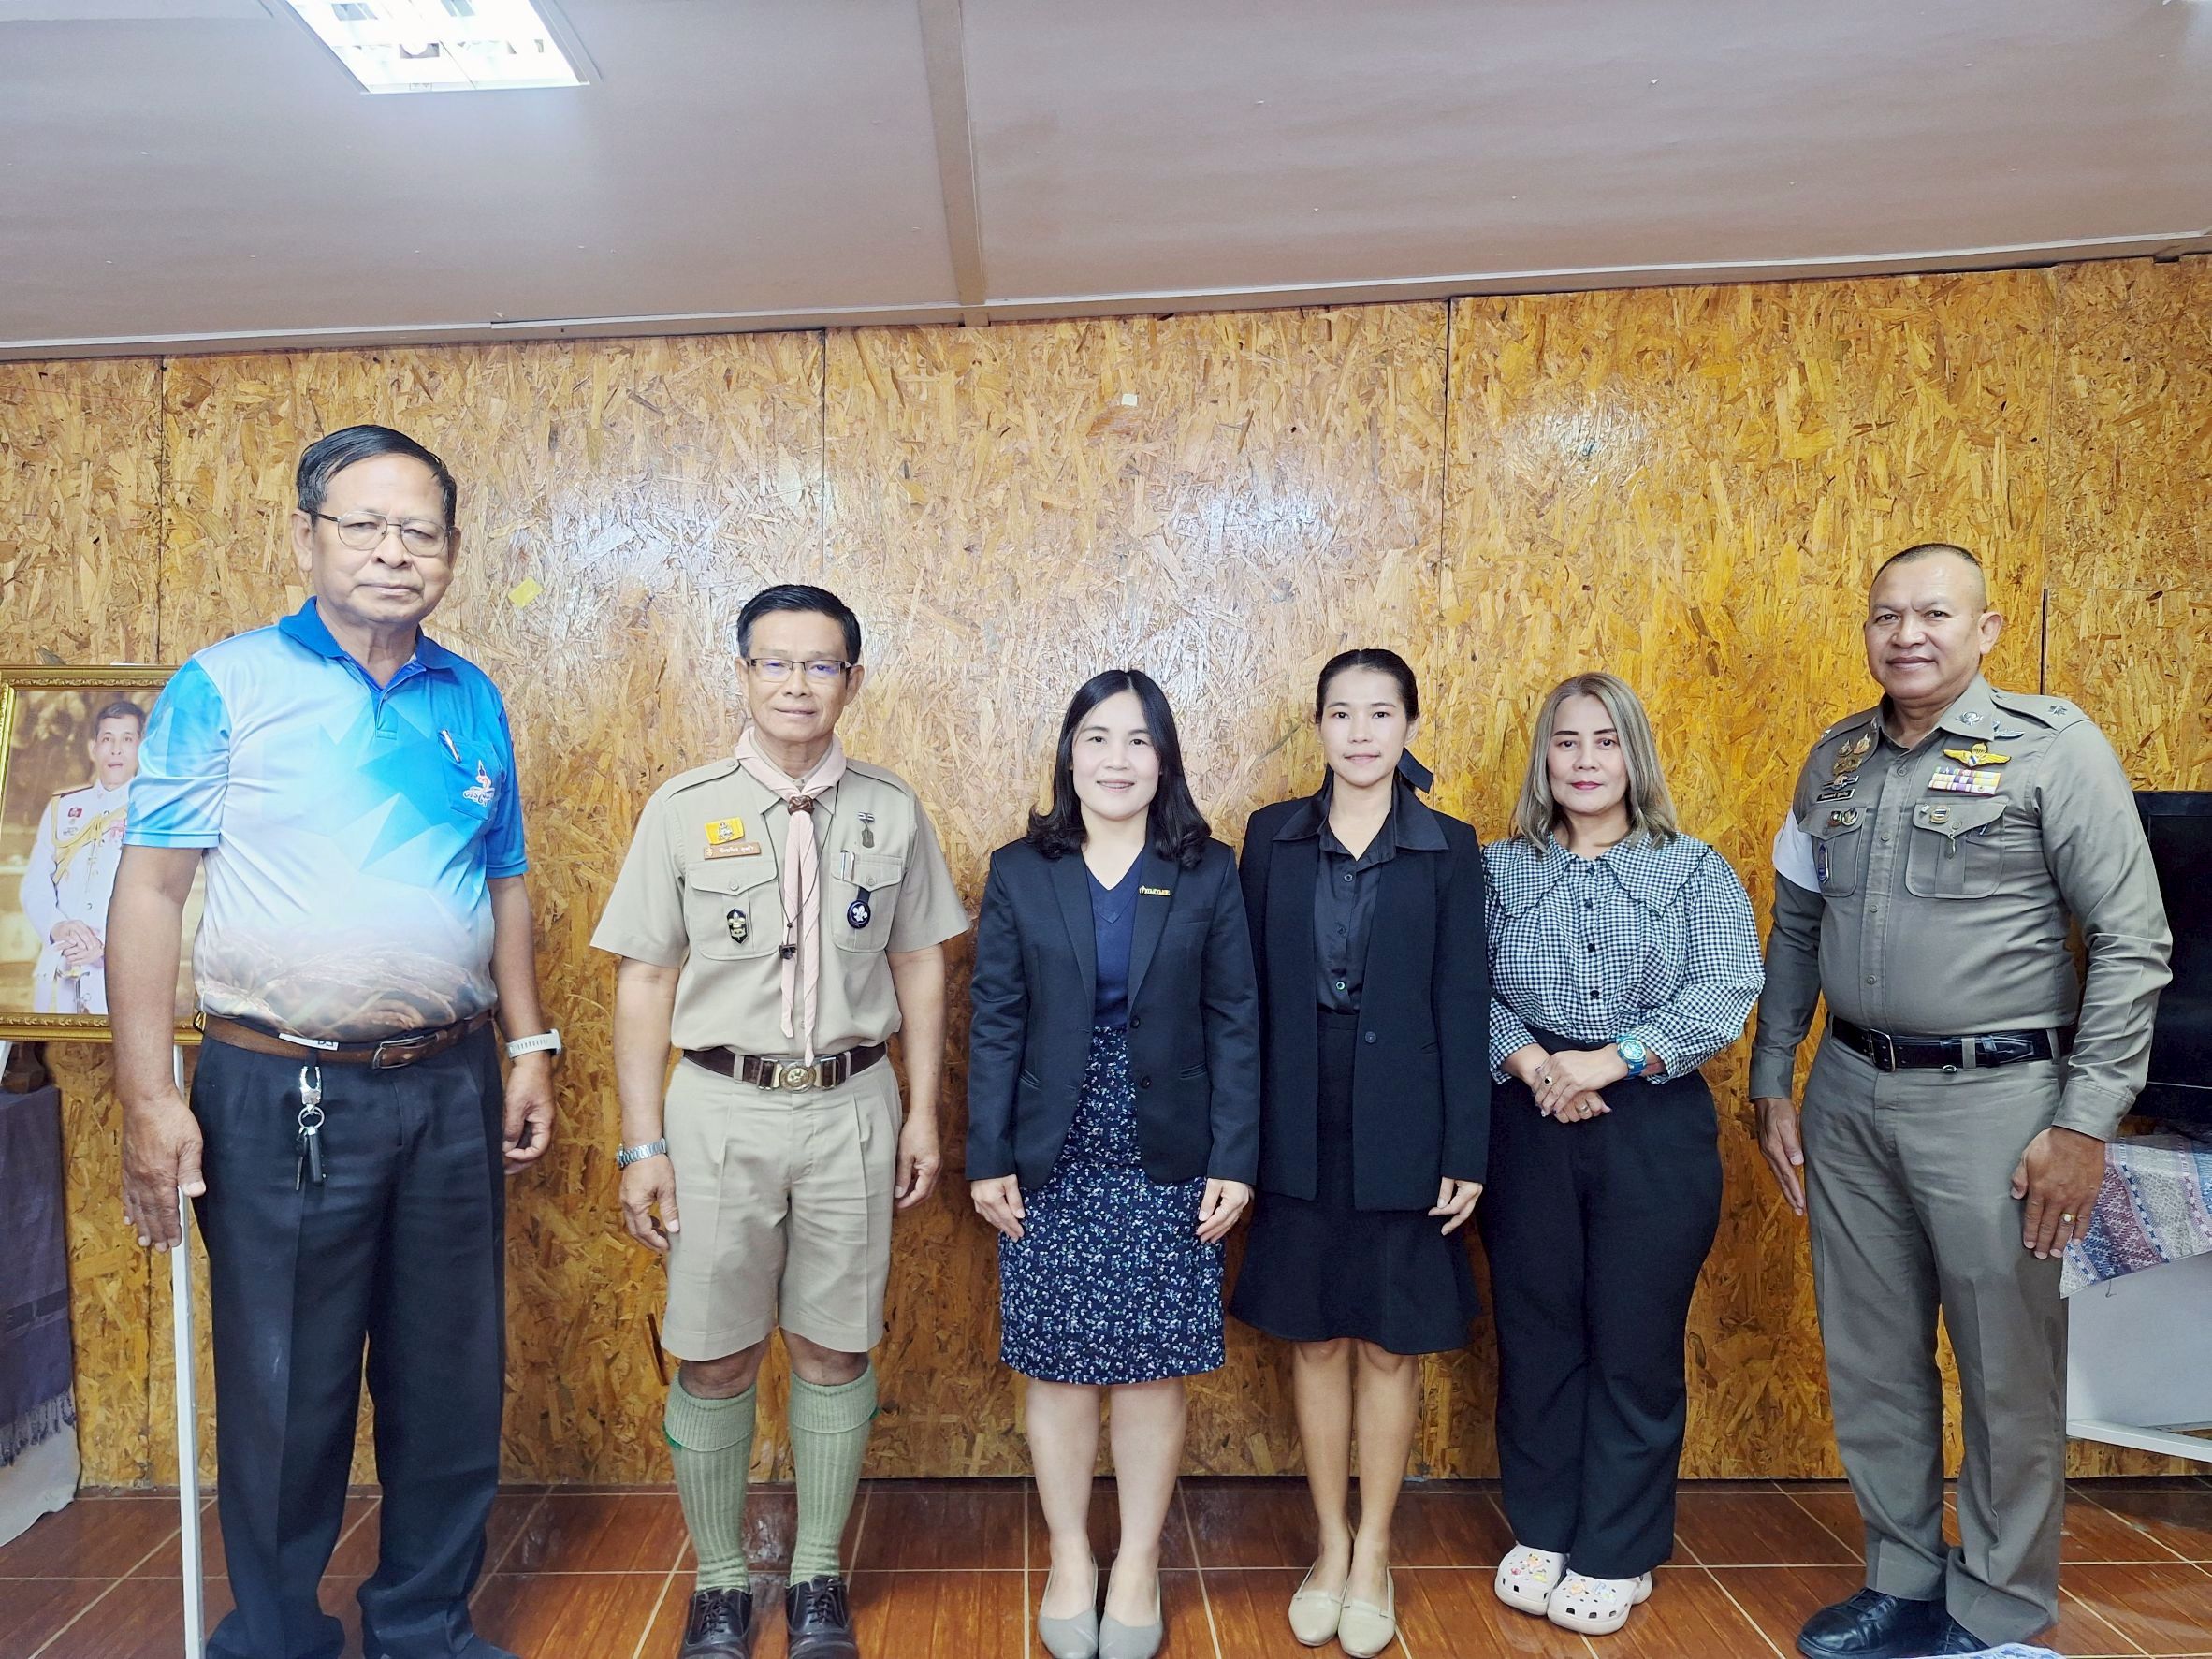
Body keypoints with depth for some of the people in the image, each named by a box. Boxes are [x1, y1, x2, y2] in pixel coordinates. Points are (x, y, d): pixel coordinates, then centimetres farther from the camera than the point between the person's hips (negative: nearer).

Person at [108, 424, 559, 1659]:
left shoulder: (474, 704, 8)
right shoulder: (225, 687, -4)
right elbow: (152, 888, -6)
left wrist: (533, 1049, 9)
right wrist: (150, 1096, -12)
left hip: (451, 1090, 4)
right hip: (282, 1094, -4)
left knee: (452, 1385, 14)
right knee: (284, 1397, 10)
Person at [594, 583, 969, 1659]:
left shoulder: (891, 812, 3)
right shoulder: (684, 807, -2)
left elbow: (918, 967, 8)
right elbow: (644, 982, -1)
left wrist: (922, 1113, 4)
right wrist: (641, 1146, -3)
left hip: (852, 1107, 1)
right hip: (721, 1105, -1)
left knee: (834, 1351, 11)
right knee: (714, 1360, 8)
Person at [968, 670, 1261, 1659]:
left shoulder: (1208, 874, 0)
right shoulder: (1020, 873, 1)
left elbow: (1236, 1023, -1)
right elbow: (993, 1023, 1)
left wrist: (1236, 1160, -6)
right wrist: (988, 1158, -3)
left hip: (1168, 1168, 0)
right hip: (1052, 1167, 0)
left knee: (1152, 1372, 8)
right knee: (1059, 1371, 9)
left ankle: (1138, 1567, 28)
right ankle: (1070, 1564, 29)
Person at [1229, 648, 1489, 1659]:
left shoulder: (1448, 849, -1)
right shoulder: (1273, 837, 3)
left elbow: (1462, 1004, -2)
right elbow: (1247, 991, 3)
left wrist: (1466, 1151, -5)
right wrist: (1236, 1137, 0)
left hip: (1401, 1133, -1)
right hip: (1299, 1130, 1)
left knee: (1390, 1342, 9)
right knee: (1315, 1337, 11)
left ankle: (1373, 1554, 27)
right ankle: (1330, 1547, 29)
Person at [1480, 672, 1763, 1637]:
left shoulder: (1696, 871, 3)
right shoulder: (1498, 871, 6)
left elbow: (1726, 996, -9)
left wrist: (1606, 1062, -17)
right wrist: (1530, 1063, -19)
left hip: (1654, 1130, -1)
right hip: (1529, 1126, 1)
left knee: (1636, 1345, 6)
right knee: (1536, 1334, 10)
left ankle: (1615, 1558, 22)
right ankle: (1542, 1534, 27)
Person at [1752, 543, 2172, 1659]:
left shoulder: (2054, 748, -7)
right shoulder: (1835, 760, 8)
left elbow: (2132, 939, -9)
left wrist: (2086, 1120, -13)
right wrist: (1770, 1085, 10)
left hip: (1992, 1097, -4)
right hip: (1849, 1095, 5)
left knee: (2009, 1377, 8)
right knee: (1870, 1366, 14)